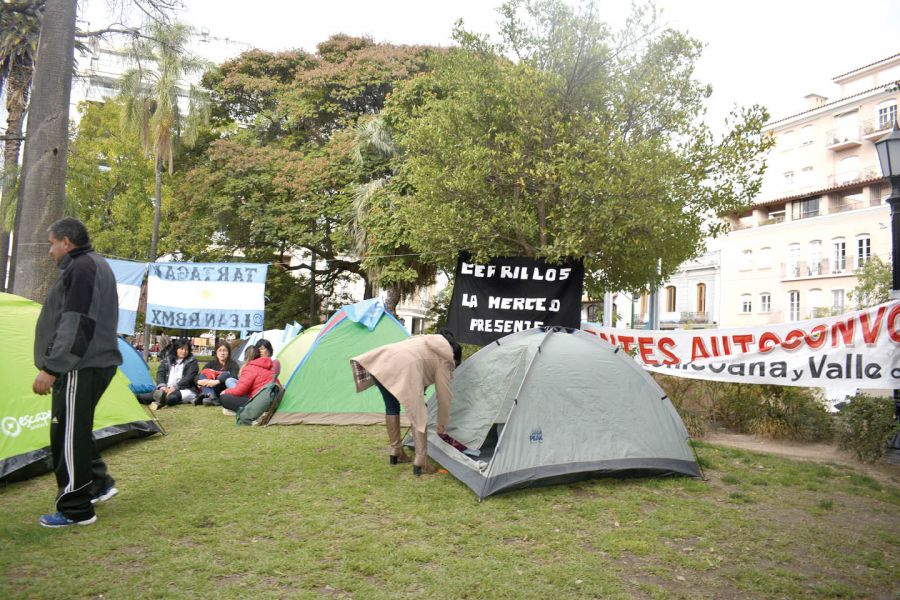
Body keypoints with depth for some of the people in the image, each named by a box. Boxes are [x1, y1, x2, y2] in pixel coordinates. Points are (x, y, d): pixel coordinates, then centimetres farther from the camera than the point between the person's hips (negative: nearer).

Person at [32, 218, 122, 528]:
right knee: (75, 429, 20)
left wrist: (50, 368, -21)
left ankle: (75, 510, 7)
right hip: (98, 362, 10)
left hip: (80, 367, -10)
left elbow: (74, 326, -22)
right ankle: (99, 483, 27)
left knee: (68, 435, -2)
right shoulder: (98, 265, 19)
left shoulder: (81, 268, -14)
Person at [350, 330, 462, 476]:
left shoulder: (427, 342, 36)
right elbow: (444, 396, 21)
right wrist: (441, 425, 33)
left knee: (391, 407, 24)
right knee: (418, 415, 5)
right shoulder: (443, 360, 18)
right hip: (404, 368, -7)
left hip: (382, 361, 8)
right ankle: (420, 462, 4)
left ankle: (395, 452, 32)